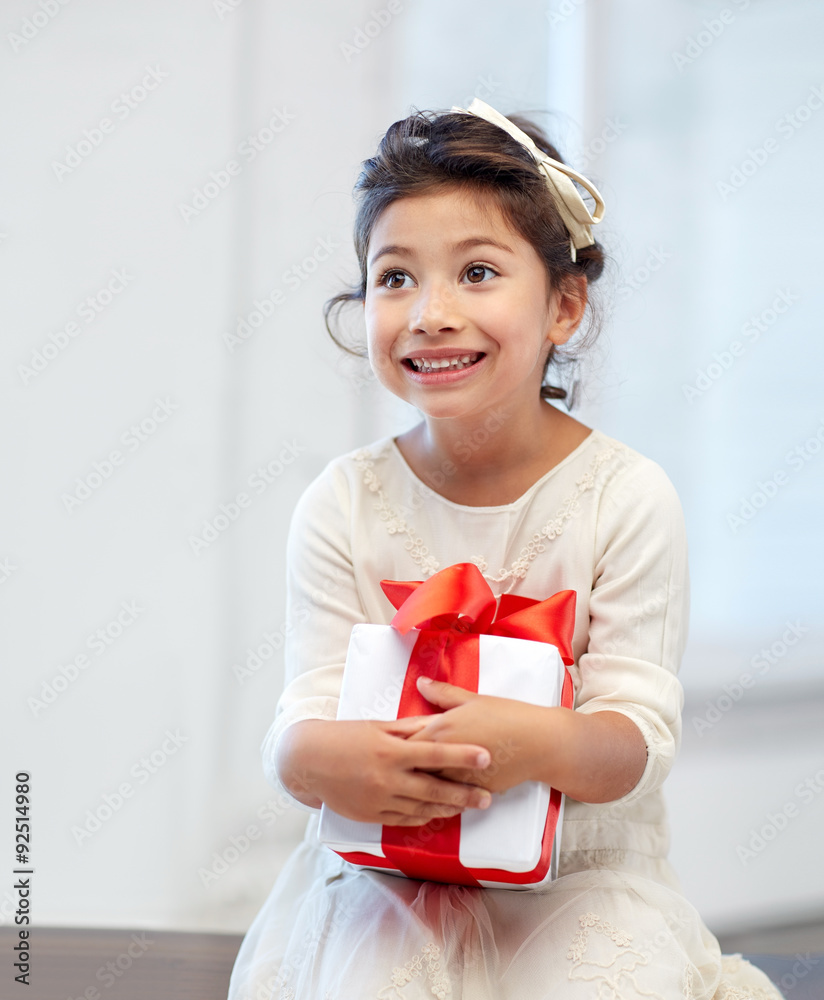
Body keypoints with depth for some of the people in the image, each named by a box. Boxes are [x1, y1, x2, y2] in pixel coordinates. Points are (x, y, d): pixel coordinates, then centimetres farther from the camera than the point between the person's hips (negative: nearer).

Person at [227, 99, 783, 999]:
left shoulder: (625, 496, -8)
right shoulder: (343, 505, -3)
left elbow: (640, 732, -12)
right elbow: (308, 712, -6)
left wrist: (539, 744, -34)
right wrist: (317, 759, -31)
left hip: (580, 869, -1)